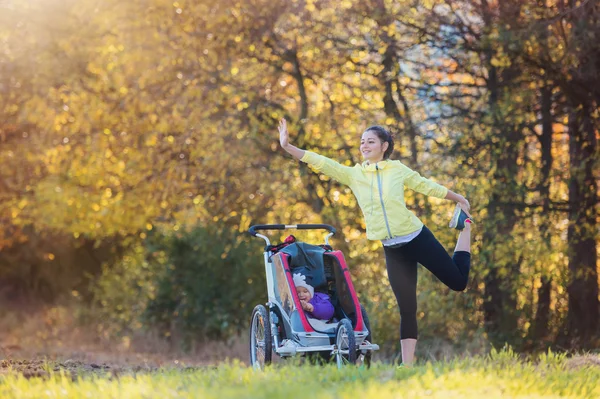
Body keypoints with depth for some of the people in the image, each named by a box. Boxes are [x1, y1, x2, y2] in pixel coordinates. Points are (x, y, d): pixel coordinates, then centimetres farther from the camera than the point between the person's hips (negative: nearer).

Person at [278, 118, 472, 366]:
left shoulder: (398, 169, -4)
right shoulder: (353, 174, 0)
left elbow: (428, 187, 8)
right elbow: (320, 162, -8)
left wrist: (459, 199, 17)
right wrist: (288, 146, -19)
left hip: (418, 239, -2)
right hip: (392, 250, 2)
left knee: (458, 282, 7)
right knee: (407, 308, 2)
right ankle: (407, 365, 6)